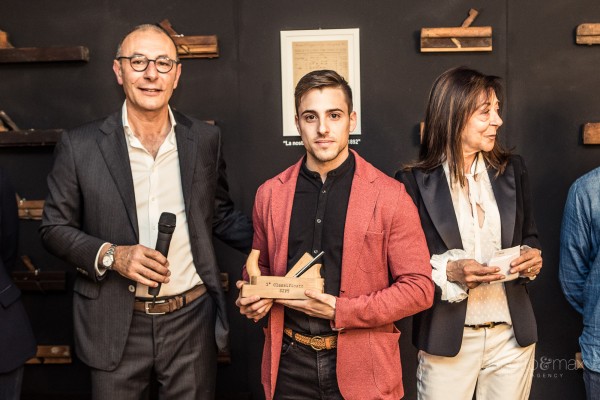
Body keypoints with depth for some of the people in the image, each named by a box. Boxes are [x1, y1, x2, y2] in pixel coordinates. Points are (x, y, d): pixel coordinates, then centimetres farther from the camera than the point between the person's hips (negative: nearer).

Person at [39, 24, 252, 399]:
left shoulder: (205, 139, 0)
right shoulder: (80, 145, -6)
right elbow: (55, 227, 1)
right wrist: (109, 255, -16)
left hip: (192, 317, 2)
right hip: (116, 324, -1)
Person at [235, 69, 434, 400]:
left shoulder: (389, 196, -9)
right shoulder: (270, 194, 1)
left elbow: (418, 288, -8)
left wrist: (341, 311, -15)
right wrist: (254, 297, -6)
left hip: (361, 368, -2)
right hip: (288, 364, 3)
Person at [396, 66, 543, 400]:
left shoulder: (512, 170, 4)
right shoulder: (414, 182, -9)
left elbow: (529, 235, 16)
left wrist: (532, 257, -5)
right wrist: (448, 271, -20)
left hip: (513, 333, 4)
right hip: (447, 338, -3)